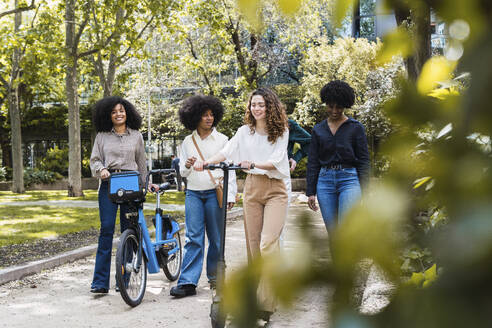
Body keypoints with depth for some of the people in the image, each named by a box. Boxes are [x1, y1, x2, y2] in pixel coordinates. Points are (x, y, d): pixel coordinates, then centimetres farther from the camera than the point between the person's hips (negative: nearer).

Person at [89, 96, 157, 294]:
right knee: (106, 228, -10)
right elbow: (94, 159, 10)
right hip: (108, 184, -1)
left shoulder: (136, 135, 12)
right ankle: (100, 282, -10)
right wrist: (101, 169, -10)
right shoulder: (102, 136, 10)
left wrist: (146, 183, 18)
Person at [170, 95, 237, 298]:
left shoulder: (221, 140, 5)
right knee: (193, 238, -5)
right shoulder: (188, 142, 11)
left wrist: (230, 195, -5)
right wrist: (187, 166, -8)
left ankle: (214, 276, 17)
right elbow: (182, 173, 15)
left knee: (216, 238, 3)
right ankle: (188, 282, -7)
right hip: (193, 193, 1)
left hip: (215, 193, -1)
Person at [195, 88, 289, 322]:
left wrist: (253, 164, -28)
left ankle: (267, 303, -15)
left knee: (268, 243, -17)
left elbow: (275, 161, -11)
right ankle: (256, 294, 15)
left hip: (275, 190, -4)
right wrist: (205, 162, -13)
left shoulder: (281, 131, 0)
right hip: (252, 187, 4)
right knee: (253, 243, 4)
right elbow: (227, 152, 3)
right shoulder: (245, 131, 10)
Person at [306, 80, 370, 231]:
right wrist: (310, 192, 4)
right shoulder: (318, 130, 11)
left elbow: (364, 161, 1)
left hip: (349, 179, -3)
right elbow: (312, 163, 11)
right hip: (325, 180, 3)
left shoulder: (356, 128, 3)